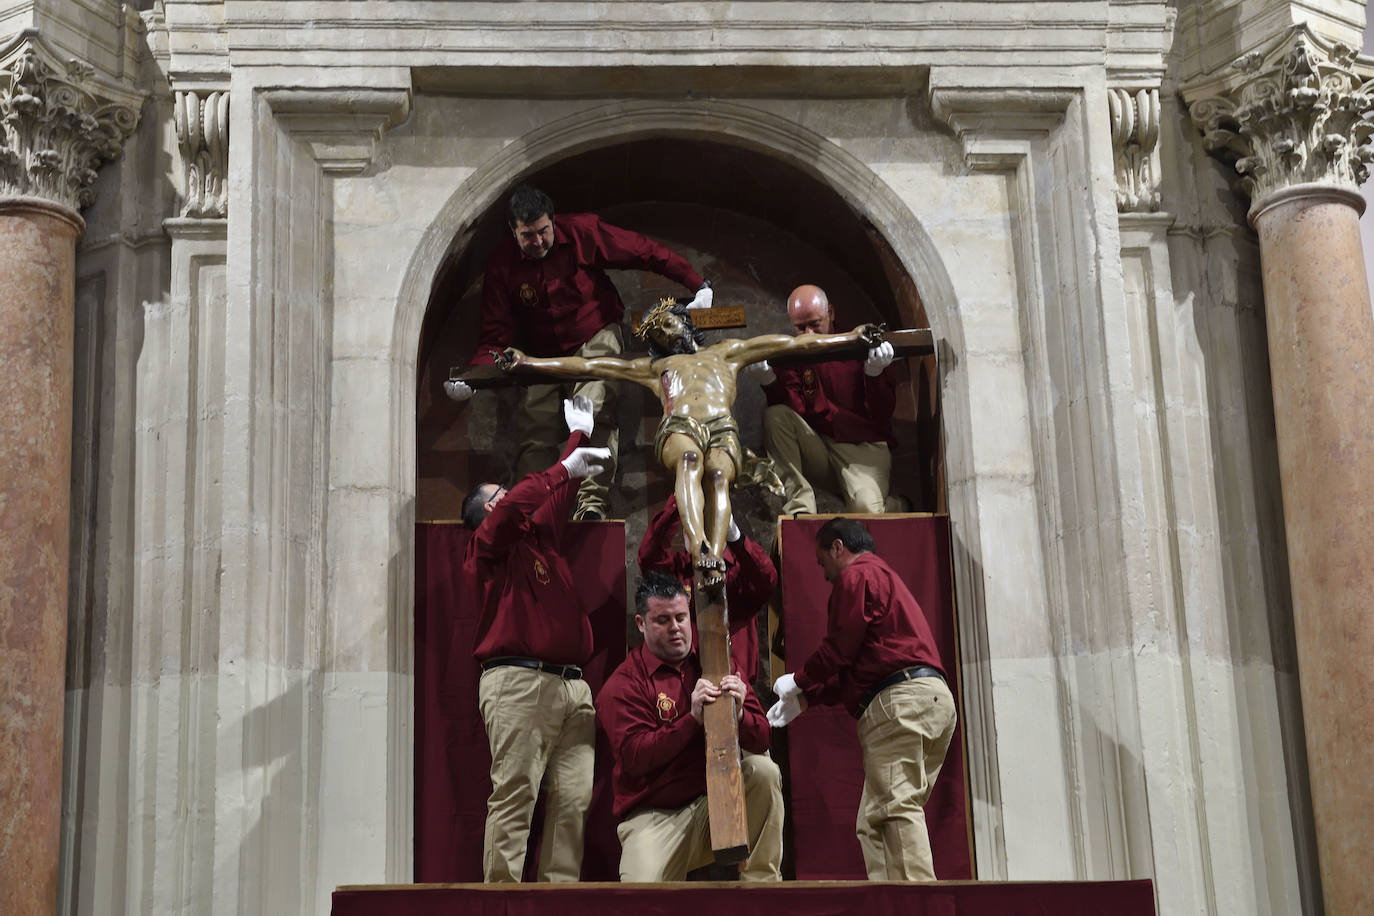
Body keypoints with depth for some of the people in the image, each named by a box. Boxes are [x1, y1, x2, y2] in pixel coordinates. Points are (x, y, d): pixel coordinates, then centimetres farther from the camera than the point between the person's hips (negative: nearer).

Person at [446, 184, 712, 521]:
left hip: (594, 338, -2)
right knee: (534, 428, -12)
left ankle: (591, 502, -29)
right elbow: (497, 336, -12)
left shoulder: (581, 232, -16)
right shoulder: (502, 263, -12)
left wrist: (698, 285, -11)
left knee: (594, 415, -23)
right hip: (542, 352, 2)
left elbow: (646, 252, -8)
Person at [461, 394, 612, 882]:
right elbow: (518, 504, -11)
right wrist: (566, 468, -7)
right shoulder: (488, 544, 6)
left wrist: (579, 436, 47)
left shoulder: (539, 537, 27)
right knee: (514, 794, -12)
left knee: (575, 797, -3)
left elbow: (554, 501, 39)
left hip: (571, 684, 7)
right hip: (519, 681, -7)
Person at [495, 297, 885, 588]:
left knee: (718, 474, -36)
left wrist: (851, 337, 31)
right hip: (679, 429, -1)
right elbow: (585, 365, 35)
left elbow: (793, 343, 35)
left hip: (722, 428, 1)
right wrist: (527, 362, 29)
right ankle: (701, 549, -62)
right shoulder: (653, 367, 39)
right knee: (690, 459, -39)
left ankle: (714, 559, -58)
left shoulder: (726, 352, 40)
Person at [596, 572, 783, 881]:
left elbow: (762, 739, 2)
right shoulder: (623, 684, -3)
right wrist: (693, 718, -24)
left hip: (716, 802, 4)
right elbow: (634, 757, -17)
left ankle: (761, 882, -11)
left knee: (764, 769, -23)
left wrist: (738, 713, -21)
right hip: (653, 814, -4)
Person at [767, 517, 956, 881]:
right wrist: (805, 699, 29)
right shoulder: (885, 577, 33)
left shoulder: (856, 576, 1)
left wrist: (798, 682, 11)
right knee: (873, 819, 7)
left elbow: (838, 650, -6)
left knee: (896, 806, -17)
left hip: (899, 701, -10)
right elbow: (856, 671, 31)